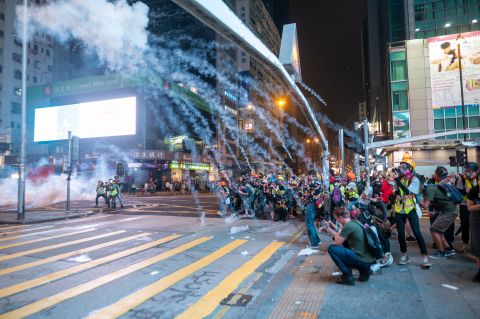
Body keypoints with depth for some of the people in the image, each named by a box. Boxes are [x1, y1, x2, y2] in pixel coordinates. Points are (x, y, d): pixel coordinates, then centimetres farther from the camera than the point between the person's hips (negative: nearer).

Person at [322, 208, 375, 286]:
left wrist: (340, 229, 3)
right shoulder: (355, 223, 13)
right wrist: (329, 230, 23)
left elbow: (337, 242, -10)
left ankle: (347, 277, -4)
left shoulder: (348, 226, -16)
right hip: (369, 260, 9)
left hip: (362, 260, -9)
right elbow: (341, 238, 20)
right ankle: (364, 270, 16)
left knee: (332, 248, -9)